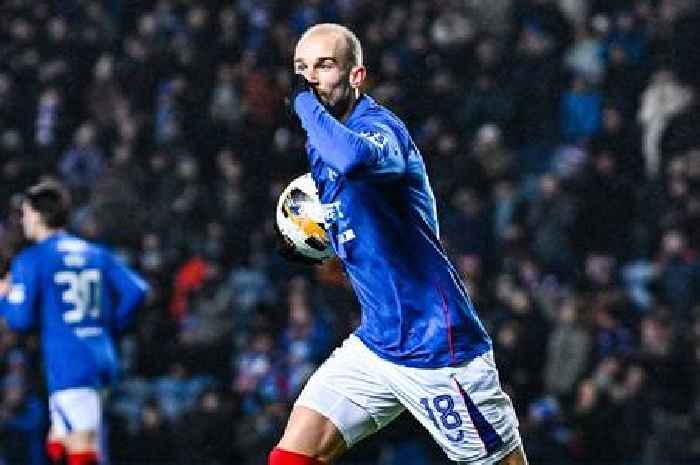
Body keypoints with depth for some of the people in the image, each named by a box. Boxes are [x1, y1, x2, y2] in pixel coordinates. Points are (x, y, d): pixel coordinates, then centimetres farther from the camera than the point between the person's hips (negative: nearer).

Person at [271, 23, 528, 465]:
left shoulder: (378, 125, -16)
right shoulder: (320, 146, 10)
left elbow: (353, 158, -43)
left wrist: (304, 102, -27)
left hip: (438, 347, -8)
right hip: (375, 344, 8)